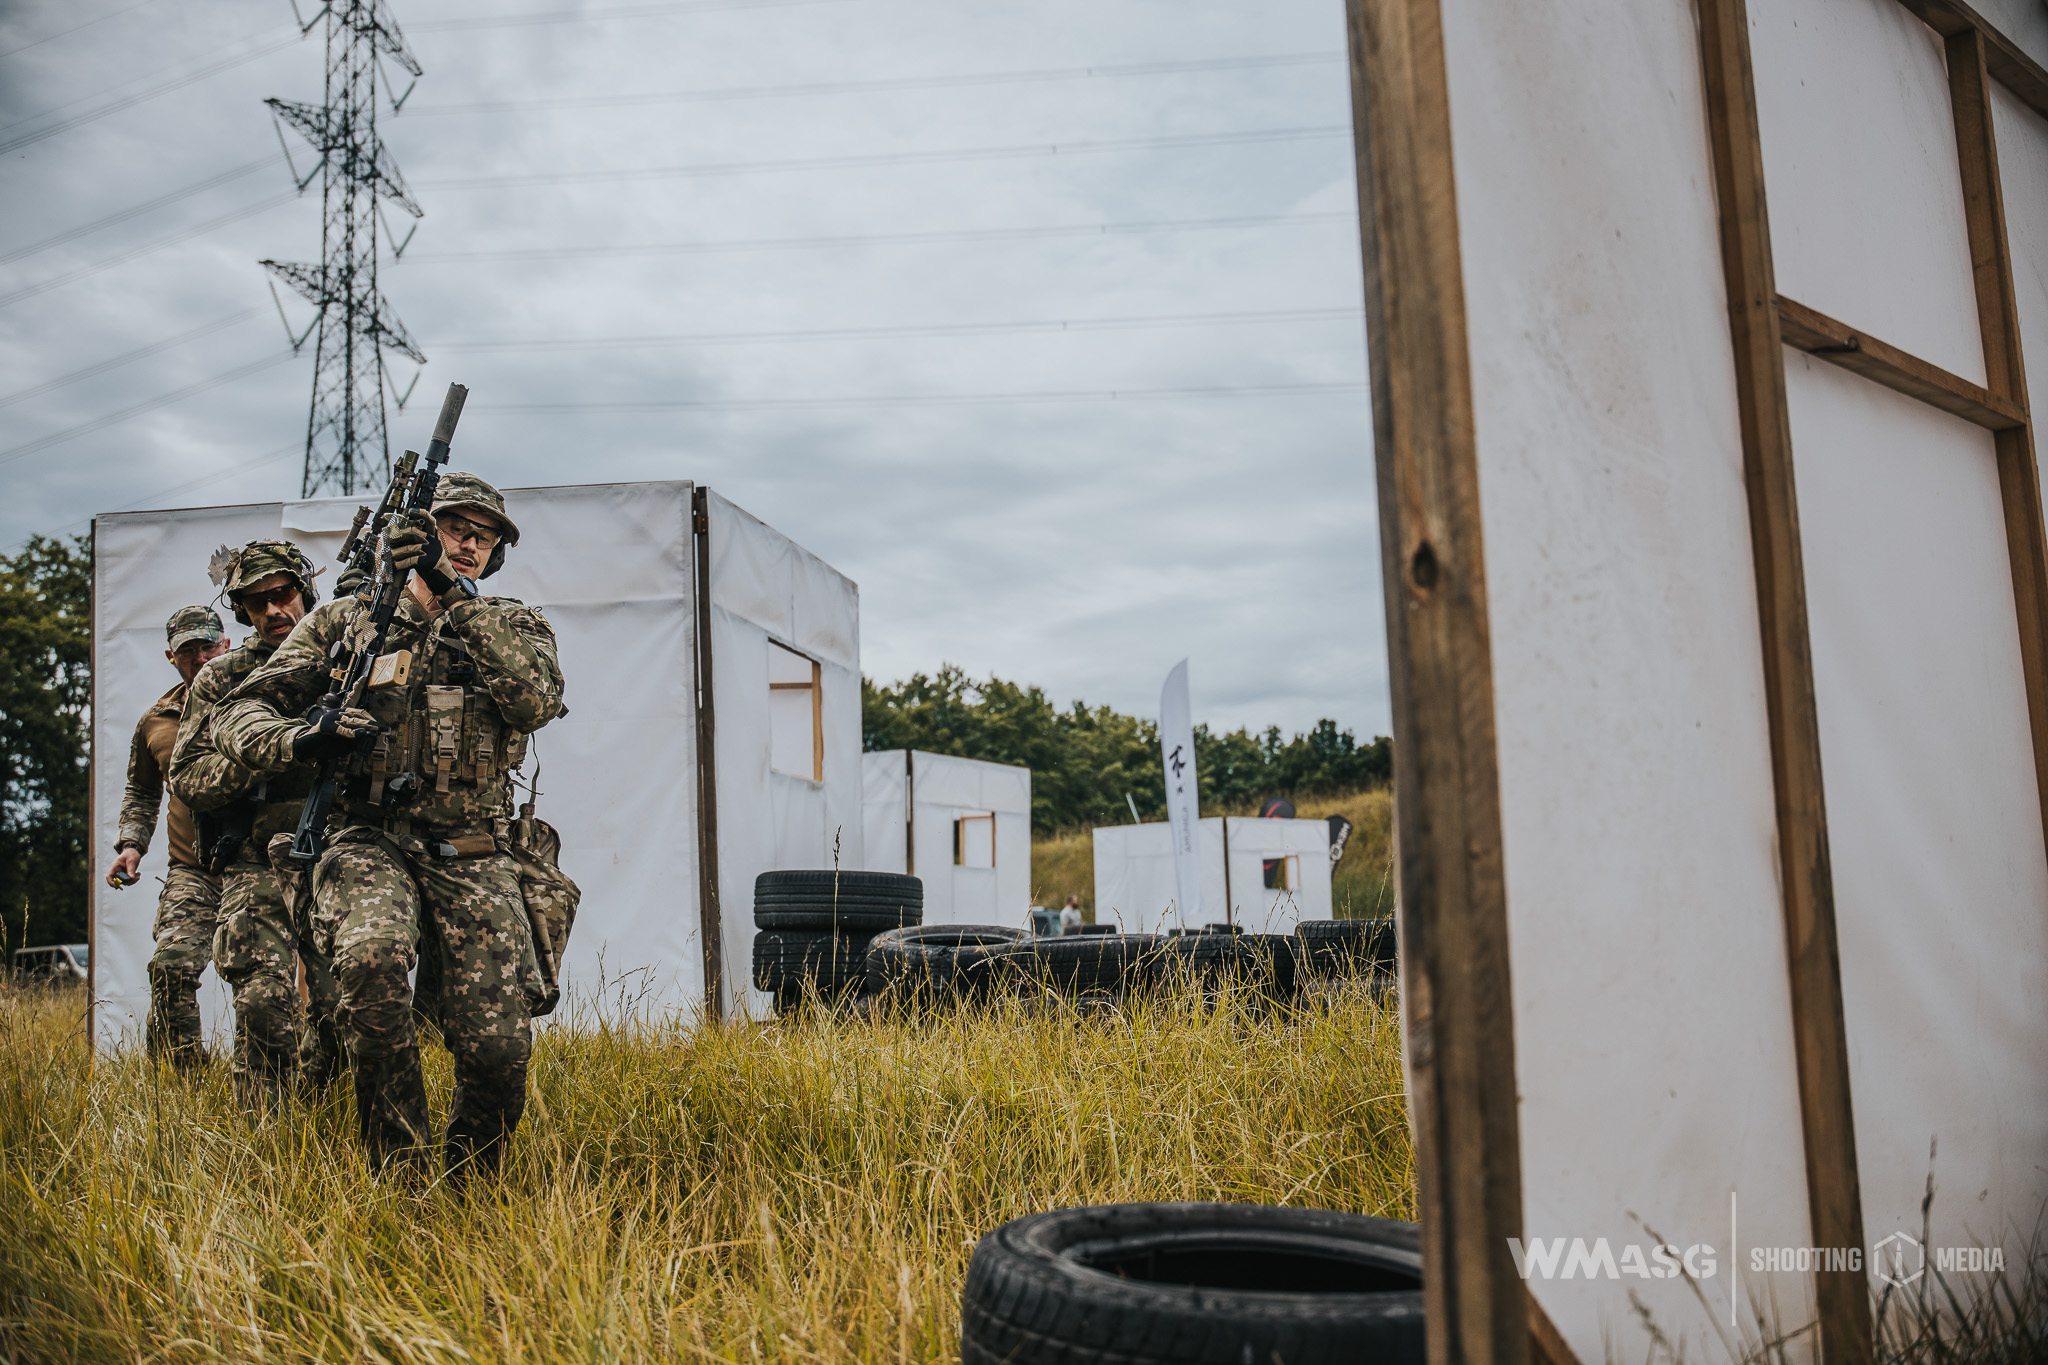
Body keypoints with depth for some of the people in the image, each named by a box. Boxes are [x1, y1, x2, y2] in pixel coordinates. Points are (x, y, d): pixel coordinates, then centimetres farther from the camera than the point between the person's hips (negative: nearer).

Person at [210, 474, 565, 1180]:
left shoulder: (516, 626, 14)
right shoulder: (344, 620, 13)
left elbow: (537, 700, -10)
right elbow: (238, 715, 10)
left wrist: (452, 599, -15)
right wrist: (300, 736, -14)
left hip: (471, 858, 1)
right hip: (369, 843, -1)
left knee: (500, 1049, -14)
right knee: (371, 956, -35)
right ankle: (399, 1175, -17)